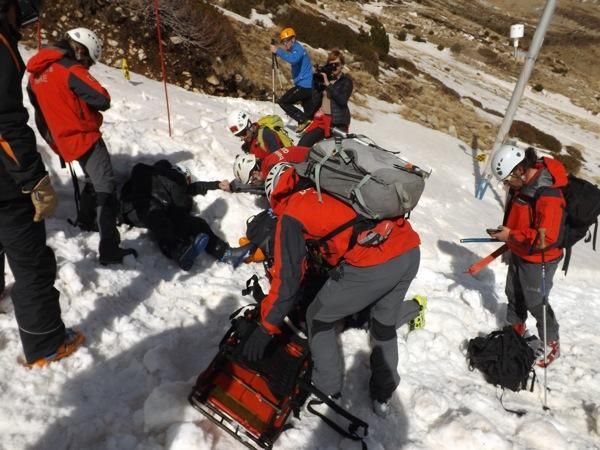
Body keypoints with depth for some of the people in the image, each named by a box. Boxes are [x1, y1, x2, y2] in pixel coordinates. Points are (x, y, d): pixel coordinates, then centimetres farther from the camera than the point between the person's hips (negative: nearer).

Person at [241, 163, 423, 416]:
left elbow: (287, 276, 2)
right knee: (384, 325, 29)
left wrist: (266, 328, 10)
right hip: (411, 252, 7)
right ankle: (383, 395, 43)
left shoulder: (291, 213, 5)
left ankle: (328, 390, 31)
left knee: (318, 320, 18)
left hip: (372, 266, -7)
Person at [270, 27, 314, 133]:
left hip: (304, 85, -10)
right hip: (308, 85, 10)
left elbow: (293, 59, -33)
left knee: (282, 101, -5)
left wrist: (277, 51, -28)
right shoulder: (297, 49, 21)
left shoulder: (297, 48, -10)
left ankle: (303, 120, -9)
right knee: (309, 113, 12)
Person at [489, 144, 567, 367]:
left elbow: (546, 238, -31)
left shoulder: (548, 195, -32)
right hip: (518, 253, 8)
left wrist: (511, 235, -26)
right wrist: (508, 234, 3)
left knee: (536, 303, 8)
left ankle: (551, 345, 30)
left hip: (538, 260, -8)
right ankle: (516, 328, 46)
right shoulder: (523, 183, -6)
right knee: (514, 294, 23)